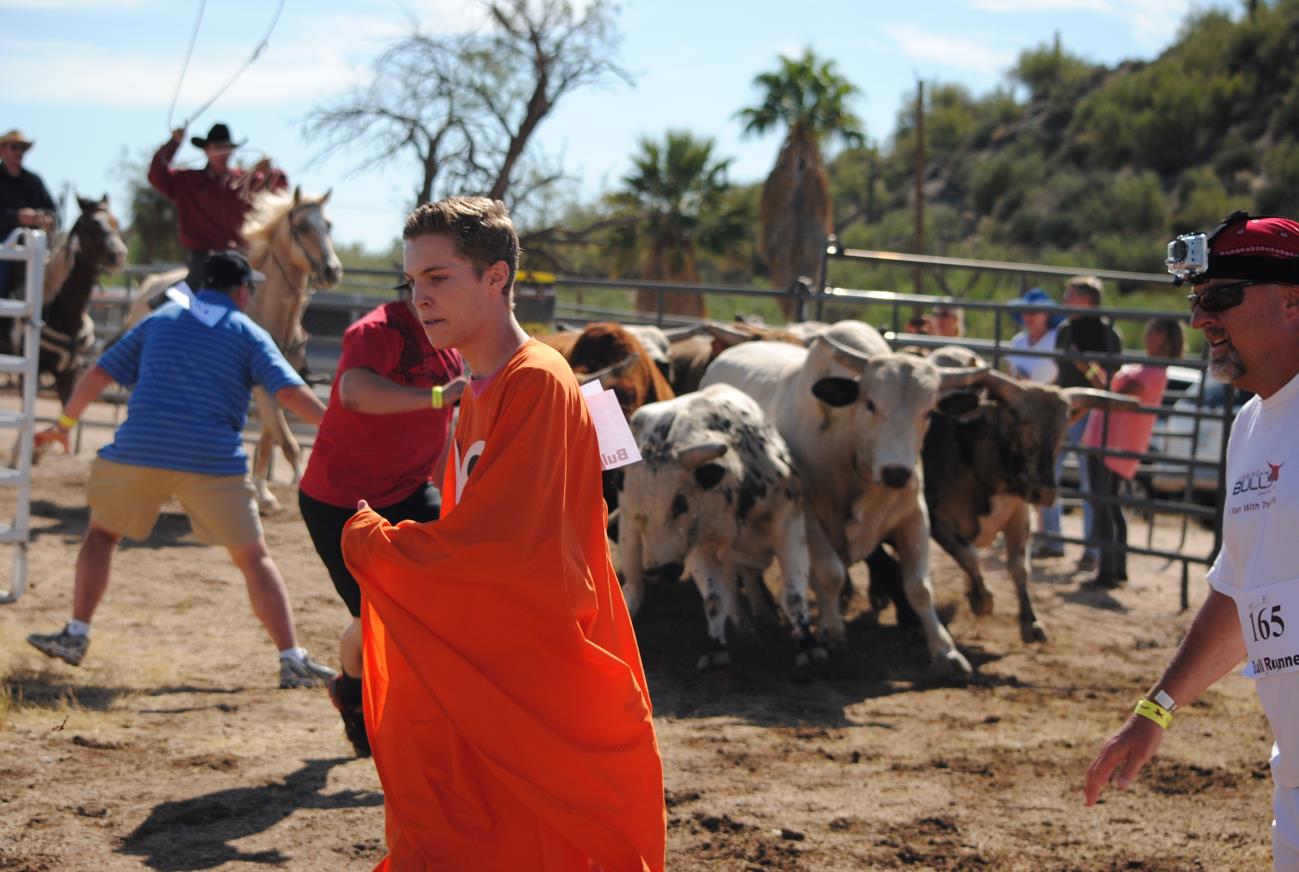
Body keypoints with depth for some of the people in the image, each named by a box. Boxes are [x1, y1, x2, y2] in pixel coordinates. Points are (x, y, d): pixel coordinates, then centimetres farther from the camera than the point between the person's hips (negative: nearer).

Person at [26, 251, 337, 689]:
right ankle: (292, 659, -1)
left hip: (137, 452, 2)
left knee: (102, 533, 25)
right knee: (254, 558, 6)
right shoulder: (249, 334, 7)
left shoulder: (160, 320, 17)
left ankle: (76, 635, 16)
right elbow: (289, 392, -7)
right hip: (214, 463, -2)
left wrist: (64, 424, 29)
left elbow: (99, 374, 18)